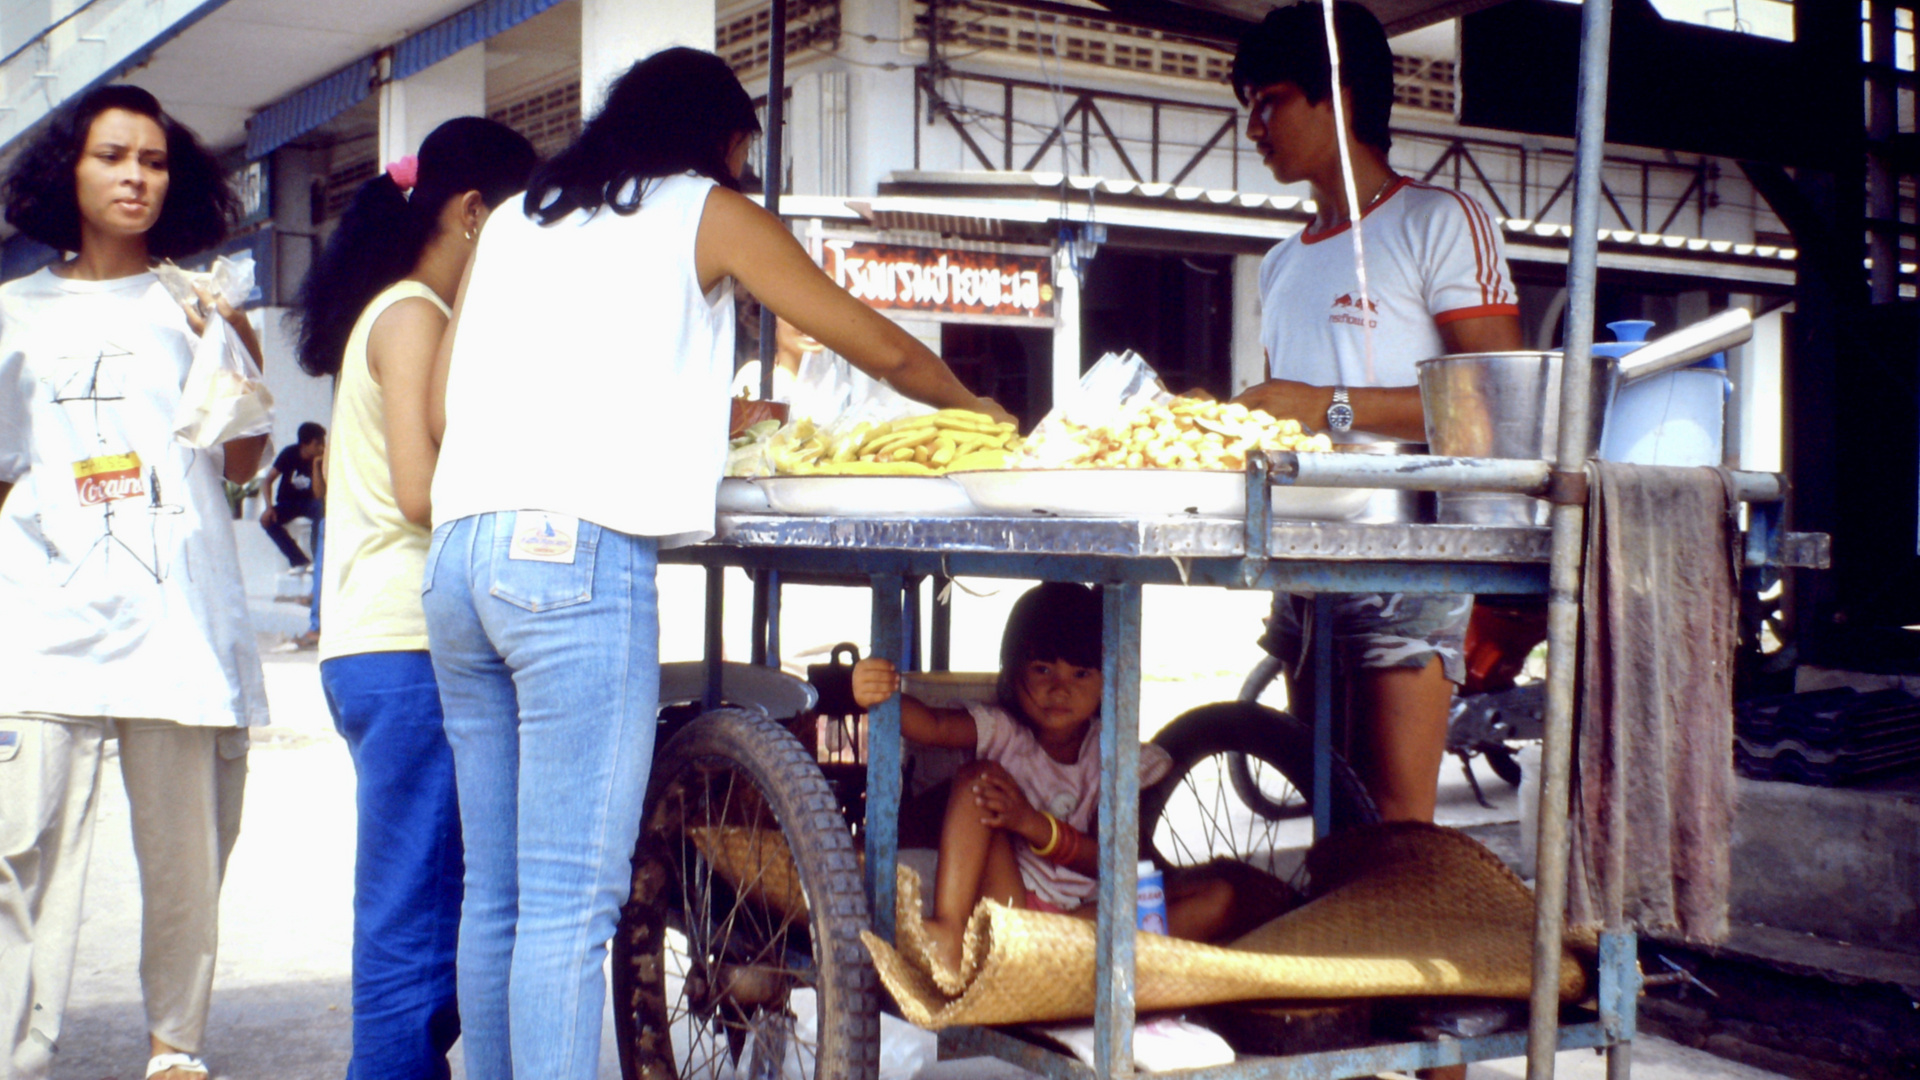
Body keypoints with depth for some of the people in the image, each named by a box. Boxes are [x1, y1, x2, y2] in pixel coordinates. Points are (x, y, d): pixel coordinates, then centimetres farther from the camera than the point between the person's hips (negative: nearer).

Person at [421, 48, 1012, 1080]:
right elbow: (880, 348, 13)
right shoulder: (708, 211, 9)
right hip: (579, 554, -6)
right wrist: (966, 401, 33)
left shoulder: (513, 219, 23)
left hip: (459, 553, 7)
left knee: (494, 890, 11)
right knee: (570, 898, -7)